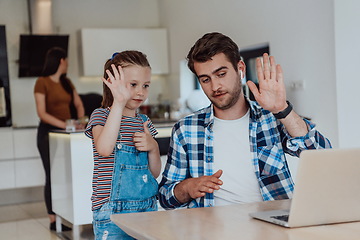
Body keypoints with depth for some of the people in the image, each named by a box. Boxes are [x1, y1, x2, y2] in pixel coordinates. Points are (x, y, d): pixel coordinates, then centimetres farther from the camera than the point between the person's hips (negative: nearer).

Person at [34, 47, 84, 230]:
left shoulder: (67, 82, 13)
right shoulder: (42, 82, -7)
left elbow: (78, 105, 13)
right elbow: (42, 113, -15)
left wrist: (80, 121, -8)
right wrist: (64, 124, -27)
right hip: (49, 132, -5)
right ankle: (53, 219, 3)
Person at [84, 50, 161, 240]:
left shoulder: (144, 122, 11)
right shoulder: (101, 115, -5)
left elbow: (154, 173, 11)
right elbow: (104, 149, -29)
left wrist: (153, 148, -8)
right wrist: (119, 103, -29)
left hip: (147, 207, 5)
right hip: (113, 212, -5)